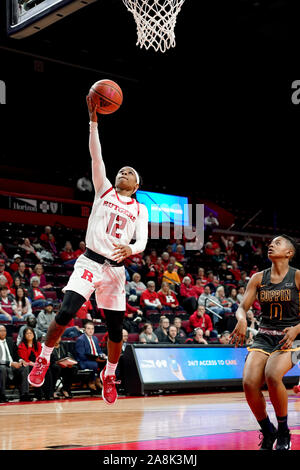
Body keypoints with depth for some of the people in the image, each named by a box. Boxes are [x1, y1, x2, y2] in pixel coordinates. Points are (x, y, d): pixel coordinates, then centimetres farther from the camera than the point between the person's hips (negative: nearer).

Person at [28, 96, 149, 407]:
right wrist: (94, 119, -6)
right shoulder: (103, 190, 11)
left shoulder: (140, 209, 11)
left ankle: (109, 375, 28)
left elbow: (143, 241, -2)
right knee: (65, 312, -19)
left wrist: (131, 249, -26)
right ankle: (43, 360, 3)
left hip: (115, 269, 1)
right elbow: (96, 156, 2)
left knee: (116, 329, 5)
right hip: (89, 262, -1)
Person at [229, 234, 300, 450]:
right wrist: (242, 319, -19)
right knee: (249, 383, -20)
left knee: (272, 375, -32)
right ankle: (268, 433, 6)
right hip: (264, 337, 4)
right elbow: (243, 306, 3)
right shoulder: (259, 278, 7)